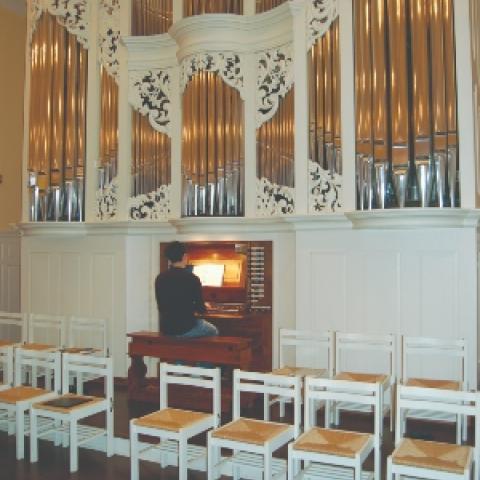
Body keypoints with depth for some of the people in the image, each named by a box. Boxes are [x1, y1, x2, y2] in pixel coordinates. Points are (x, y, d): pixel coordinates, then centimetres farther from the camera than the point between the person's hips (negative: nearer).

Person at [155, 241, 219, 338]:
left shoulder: (160, 278, -1)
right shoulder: (192, 278, -15)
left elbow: (161, 307, 10)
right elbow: (201, 309, -9)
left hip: (166, 329, 5)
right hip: (186, 328, -5)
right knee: (213, 331, 25)